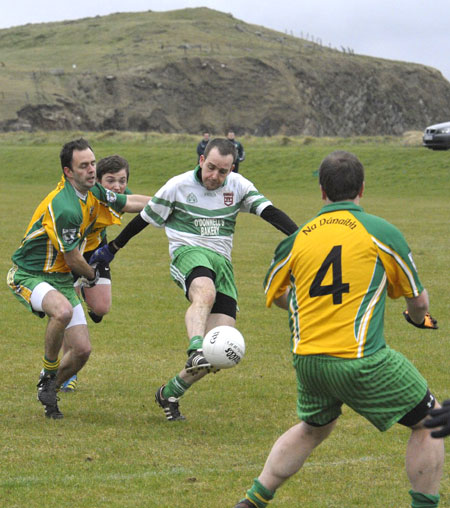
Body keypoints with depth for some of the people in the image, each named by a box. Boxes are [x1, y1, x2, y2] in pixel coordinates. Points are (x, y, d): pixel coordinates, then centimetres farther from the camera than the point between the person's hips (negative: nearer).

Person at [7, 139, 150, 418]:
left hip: (61, 279, 8)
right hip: (29, 276, -8)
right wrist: (92, 276, 3)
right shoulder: (65, 208, -27)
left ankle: (49, 392, 23)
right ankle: (48, 373, -15)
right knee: (63, 310, -39)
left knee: (82, 350, -2)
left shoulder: (92, 192, 1)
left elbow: (129, 202, 20)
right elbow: (73, 260, -17)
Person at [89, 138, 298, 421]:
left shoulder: (238, 186, 8)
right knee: (205, 292, -42)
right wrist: (113, 248, 19)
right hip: (188, 253, -4)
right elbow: (145, 218, 12)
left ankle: (170, 393, 9)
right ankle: (195, 351, -60)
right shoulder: (179, 186, 1)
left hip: (222, 261, 4)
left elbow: (269, 211, -1)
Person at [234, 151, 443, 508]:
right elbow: (418, 301, 4)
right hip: (361, 360, -5)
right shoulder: (381, 232, -4)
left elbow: (274, 295, 20)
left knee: (312, 429, 30)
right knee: (429, 422, 11)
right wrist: (419, 316, 28)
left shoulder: (297, 239, 5)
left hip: (307, 360, 5)